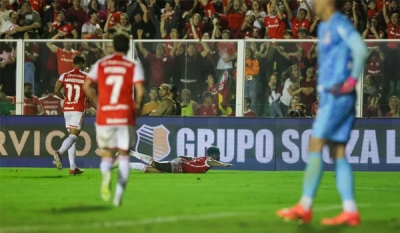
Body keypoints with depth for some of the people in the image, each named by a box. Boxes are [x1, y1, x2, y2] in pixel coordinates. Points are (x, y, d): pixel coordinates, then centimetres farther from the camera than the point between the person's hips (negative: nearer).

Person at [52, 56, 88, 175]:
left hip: (67, 109, 4)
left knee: (72, 135, 13)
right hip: (79, 110, -4)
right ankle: (59, 152, -39)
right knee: (73, 136, -9)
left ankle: (73, 167, 10)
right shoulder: (86, 77, -3)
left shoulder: (65, 75, 4)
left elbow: (56, 91, -4)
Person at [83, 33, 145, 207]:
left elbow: (87, 86, 1)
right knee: (124, 154, 11)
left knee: (107, 154, 10)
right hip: (125, 115, -1)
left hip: (104, 116, 1)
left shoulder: (100, 64, 6)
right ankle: (119, 193, 1)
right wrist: (138, 107, 7)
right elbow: (140, 91, -11)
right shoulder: (134, 66, 1)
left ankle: (106, 173, -25)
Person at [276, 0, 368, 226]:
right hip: (328, 96, 10)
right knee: (338, 152, 5)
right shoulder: (324, 28, 19)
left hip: (338, 97, -10)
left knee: (315, 146, -11)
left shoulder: (340, 24, -10)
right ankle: (350, 211, 1)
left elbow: (361, 50, -24)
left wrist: (351, 81, -20)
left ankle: (305, 207, -10)